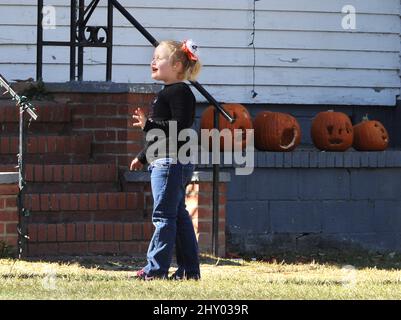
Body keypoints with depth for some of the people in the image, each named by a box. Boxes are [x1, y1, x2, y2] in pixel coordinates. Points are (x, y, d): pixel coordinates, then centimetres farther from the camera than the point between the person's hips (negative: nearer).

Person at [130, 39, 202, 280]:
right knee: (178, 216, 11)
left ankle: (156, 268, -9)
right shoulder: (167, 93, 21)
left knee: (164, 215, -9)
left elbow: (180, 128, -22)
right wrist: (142, 157, 33)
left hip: (172, 162, -11)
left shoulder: (180, 92, -12)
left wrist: (149, 125, -24)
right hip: (163, 162, 11)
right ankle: (190, 269, 13)